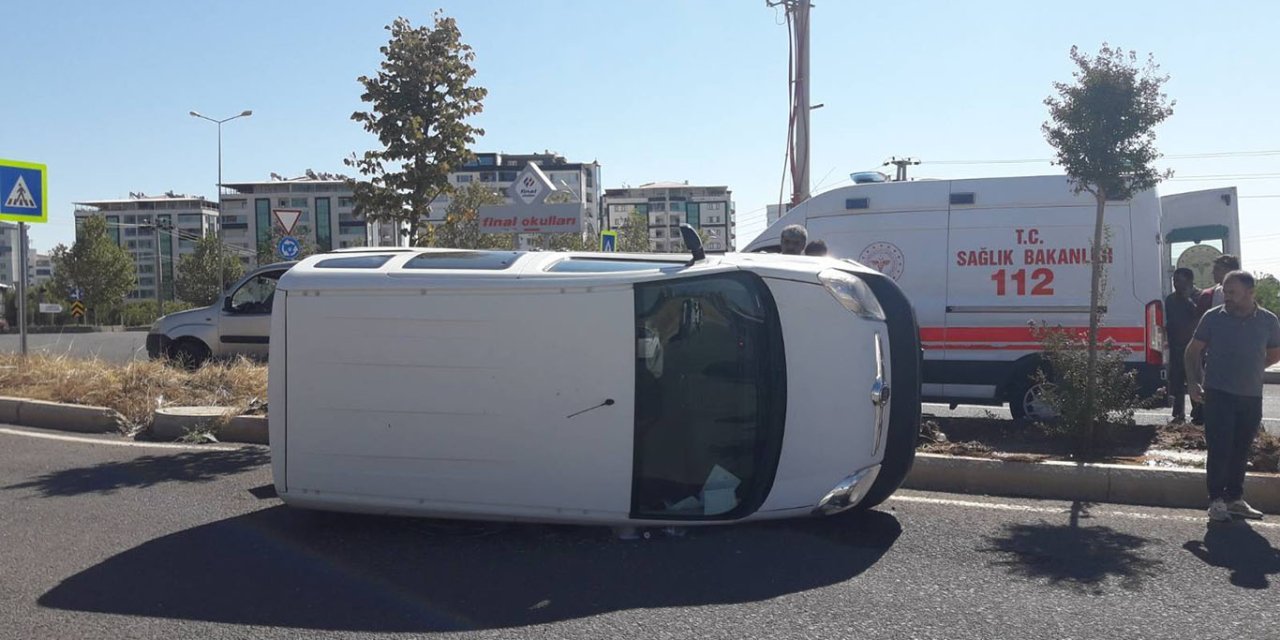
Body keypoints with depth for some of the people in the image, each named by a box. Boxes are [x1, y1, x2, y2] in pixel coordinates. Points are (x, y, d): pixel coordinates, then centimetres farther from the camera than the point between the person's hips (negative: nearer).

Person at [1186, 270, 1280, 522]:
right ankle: (1217, 500, 2)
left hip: (1251, 396, 3)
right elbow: (1193, 351, 4)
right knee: (1219, 449, -5)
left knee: (1240, 451, 11)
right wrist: (1192, 382, -2)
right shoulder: (1213, 317, -4)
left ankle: (1235, 498, 22)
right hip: (1218, 394, -3)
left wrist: (1252, 368, 9)